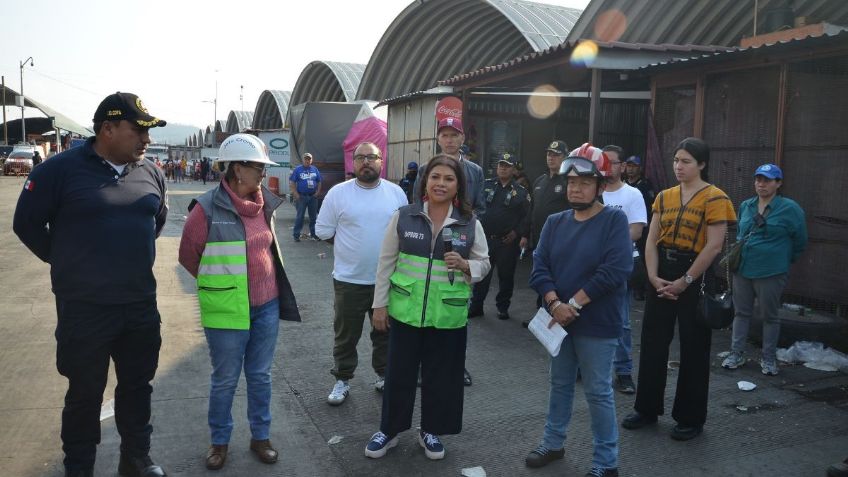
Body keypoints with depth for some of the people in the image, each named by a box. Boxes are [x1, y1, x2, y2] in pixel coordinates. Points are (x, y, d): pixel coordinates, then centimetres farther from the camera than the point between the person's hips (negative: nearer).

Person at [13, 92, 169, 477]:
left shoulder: (150, 173, 3)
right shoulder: (62, 168, -11)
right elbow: (27, 222, -4)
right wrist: (67, 263, 2)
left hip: (141, 305, 5)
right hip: (84, 309, -4)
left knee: (138, 385, 16)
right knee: (85, 392, 10)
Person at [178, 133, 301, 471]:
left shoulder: (265, 204, 2)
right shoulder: (208, 208, -15)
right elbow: (188, 255, -3)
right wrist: (220, 283, 8)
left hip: (267, 305, 5)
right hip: (227, 310, -5)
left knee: (260, 376, 15)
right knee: (225, 380, 10)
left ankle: (260, 437, 32)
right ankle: (219, 441, 29)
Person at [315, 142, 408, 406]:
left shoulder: (396, 192, 1)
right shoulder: (338, 193, -5)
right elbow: (323, 231, 0)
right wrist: (350, 248, 0)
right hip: (349, 279, -2)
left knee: (386, 332, 16)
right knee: (346, 334, 10)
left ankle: (383, 376, 34)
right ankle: (342, 380, 26)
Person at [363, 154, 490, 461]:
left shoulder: (471, 224, -1)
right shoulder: (403, 217, -3)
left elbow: (484, 264, 7)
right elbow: (386, 262, 2)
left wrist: (465, 266, -16)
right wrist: (380, 303, 1)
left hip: (449, 315, 1)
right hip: (405, 310, 0)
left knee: (441, 375, 12)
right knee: (399, 372, 10)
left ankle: (431, 431, 33)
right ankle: (389, 430, 29)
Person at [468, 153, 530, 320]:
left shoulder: (521, 192, 2)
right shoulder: (486, 185, 6)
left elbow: (527, 216, 0)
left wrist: (517, 232, -10)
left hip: (508, 242, -1)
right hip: (485, 238, 1)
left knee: (506, 276, 8)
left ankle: (503, 308, 21)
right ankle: (475, 306, 15)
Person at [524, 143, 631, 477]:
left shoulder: (614, 220, -10)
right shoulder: (555, 222, 5)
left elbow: (615, 271, -20)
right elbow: (539, 267, -2)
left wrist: (573, 304, -18)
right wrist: (555, 304, -18)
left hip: (597, 324, -5)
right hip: (559, 320, 5)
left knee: (598, 393, 3)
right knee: (560, 385, 19)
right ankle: (553, 443, 36)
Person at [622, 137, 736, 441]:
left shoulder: (715, 198, -9)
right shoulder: (664, 197, 9)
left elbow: (713, 247, -15)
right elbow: (652, 240, 5)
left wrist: (685, 282, -14)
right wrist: (654, 277, -8)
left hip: (695, 277, -5)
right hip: (662, 275, 6)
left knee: (693, 349, 4)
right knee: (652, 343, 11)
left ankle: (690, 419, 19)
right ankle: (647, 408, 25)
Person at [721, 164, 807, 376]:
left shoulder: (789, 209, -7)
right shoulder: (746, 206, 8)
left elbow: (800, 241, 1)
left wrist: (785, 260, 8)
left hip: (771, 273, -4)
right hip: (742, 269, 4)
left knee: (769, 316, 6)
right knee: (741, 312, 10)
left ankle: (769, 359, 18)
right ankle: (737, 353, 20)